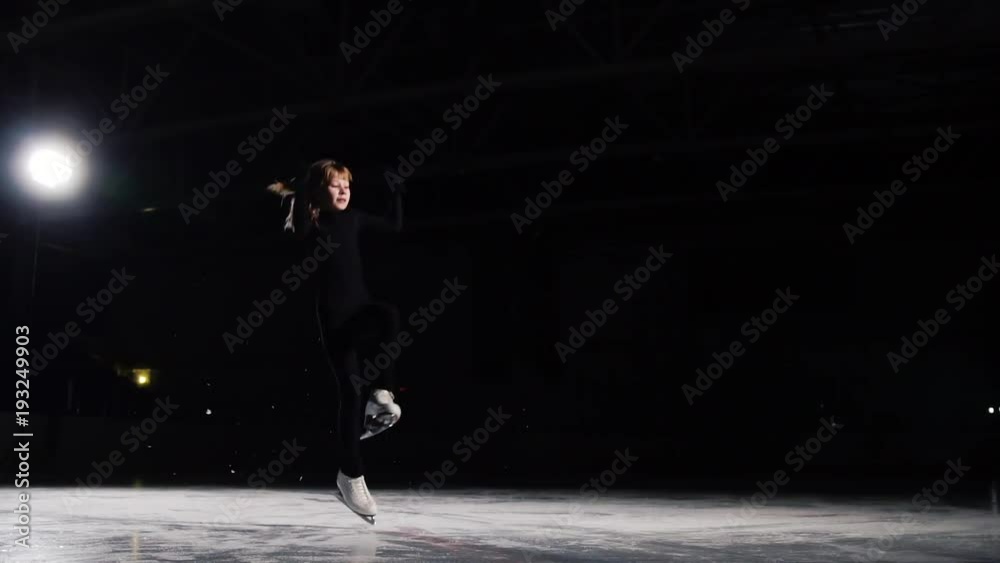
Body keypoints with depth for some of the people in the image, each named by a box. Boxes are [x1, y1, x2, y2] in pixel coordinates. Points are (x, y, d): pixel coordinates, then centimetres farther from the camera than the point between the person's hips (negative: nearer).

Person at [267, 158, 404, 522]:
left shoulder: (353, 219, 12)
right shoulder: (310, 224, -3)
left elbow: (394, 226, 21)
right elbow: (300, 232, -28)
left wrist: (397, 191, 17)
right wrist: (299, 194, -26)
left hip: (361, 308, 4)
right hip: (333, 316, -4)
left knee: (390, 316, -34)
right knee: (350, 390, -6)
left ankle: (382, 395, -20)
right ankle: (351, 474, 5)